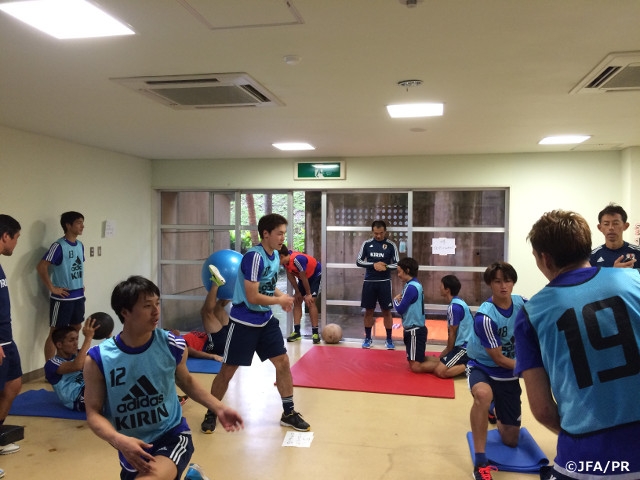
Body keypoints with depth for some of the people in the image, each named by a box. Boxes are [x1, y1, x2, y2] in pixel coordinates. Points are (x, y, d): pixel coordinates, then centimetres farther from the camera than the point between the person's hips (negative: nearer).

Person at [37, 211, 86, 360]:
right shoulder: (59, 246, -15)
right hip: (62, 297, -8)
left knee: (76, 329, 17)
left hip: (78, 296, 8)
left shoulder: (80, 245, 8)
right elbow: (41, 267, -19)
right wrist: (52, 288, -17)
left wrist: (81, 284, 13)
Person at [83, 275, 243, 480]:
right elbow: (93, 412, -8)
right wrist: (118, 440, -27)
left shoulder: (173, 346, -12)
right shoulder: (97, 360, -15)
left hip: (172, 435, -2)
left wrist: (218, 408, 0)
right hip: (132, 449, 2)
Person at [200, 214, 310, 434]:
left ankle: (288, 413, 22)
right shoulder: (254, 256, -23)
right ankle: (211, 414, 24)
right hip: (243, 322, -8)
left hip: (266, 320, 8)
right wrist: (280, 300, -13)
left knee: (283, 362, 7)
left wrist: (281, 296, -2)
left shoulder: (276, 255, 4)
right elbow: (252, 297, -26)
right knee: (227, 370, 3)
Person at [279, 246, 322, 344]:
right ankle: (297, 331, 8)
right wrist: (297, 292, 1)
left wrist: (308, 294, -16)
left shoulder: (297, 259, -39)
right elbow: (290, 276, -4)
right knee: (296, 301, 4)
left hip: (316, 275, -8)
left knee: (310, 301, -17)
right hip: (305, 277, 8)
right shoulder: (286, 260, -16)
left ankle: (315, 332, -12)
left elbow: (303, 278, -28)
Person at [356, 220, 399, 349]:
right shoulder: (366, 244, 2)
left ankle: (389, 339, 14)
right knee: (368, 310, 8)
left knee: (386, 310, 4)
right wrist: (373, 265, -14)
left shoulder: (391, 245, -1)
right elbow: (359, 261, 1)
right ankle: (368, 338, 20)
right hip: (369, 282, 1)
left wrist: (385, 267, -19)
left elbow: (396, 264, 0)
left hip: (384, 282, -1)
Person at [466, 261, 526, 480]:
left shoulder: (522, 304, -11)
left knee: (511, 440, 10)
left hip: (509, 375, 5)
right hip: (483, 367, -5)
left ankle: (498, 415, 48)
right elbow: (498, 359, -19)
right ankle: (480, 462, -29)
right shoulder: (484, 317, -26)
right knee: (483, 394, -43)